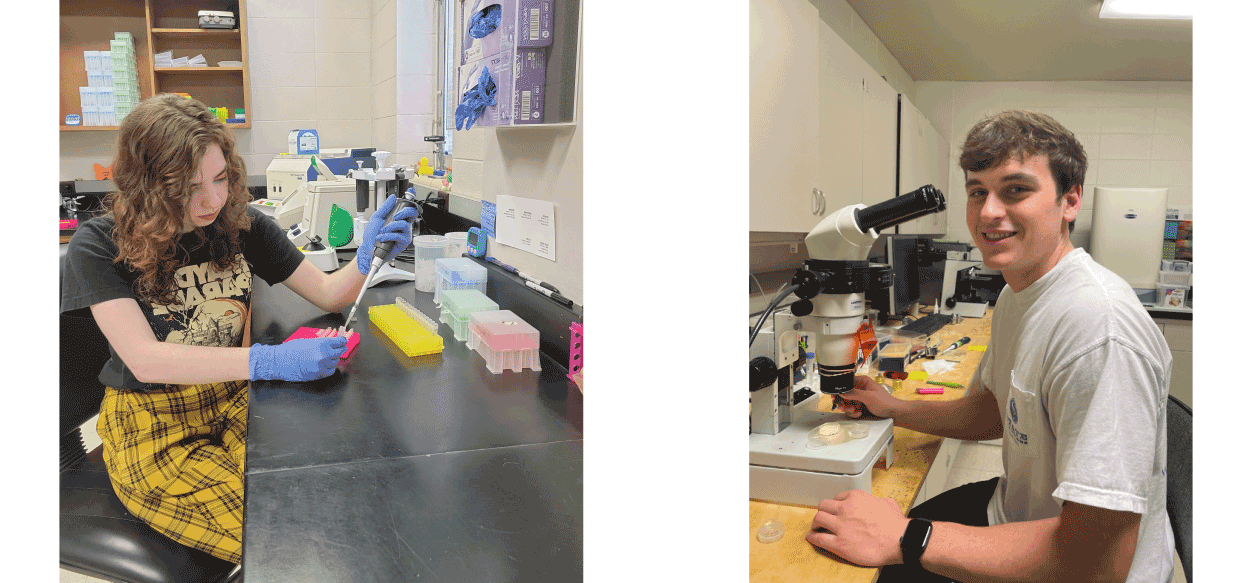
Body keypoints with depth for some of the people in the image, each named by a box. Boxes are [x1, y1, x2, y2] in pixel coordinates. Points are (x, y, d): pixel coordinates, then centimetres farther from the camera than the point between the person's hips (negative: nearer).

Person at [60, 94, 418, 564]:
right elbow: (145, 360, -22)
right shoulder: (99, 245, -12)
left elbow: (326, 292, 5)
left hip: (232, 402, 4)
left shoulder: (241, 225, 0)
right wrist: (270, 361, -33)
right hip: (150, 426, -4)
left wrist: (366, 260, -19)